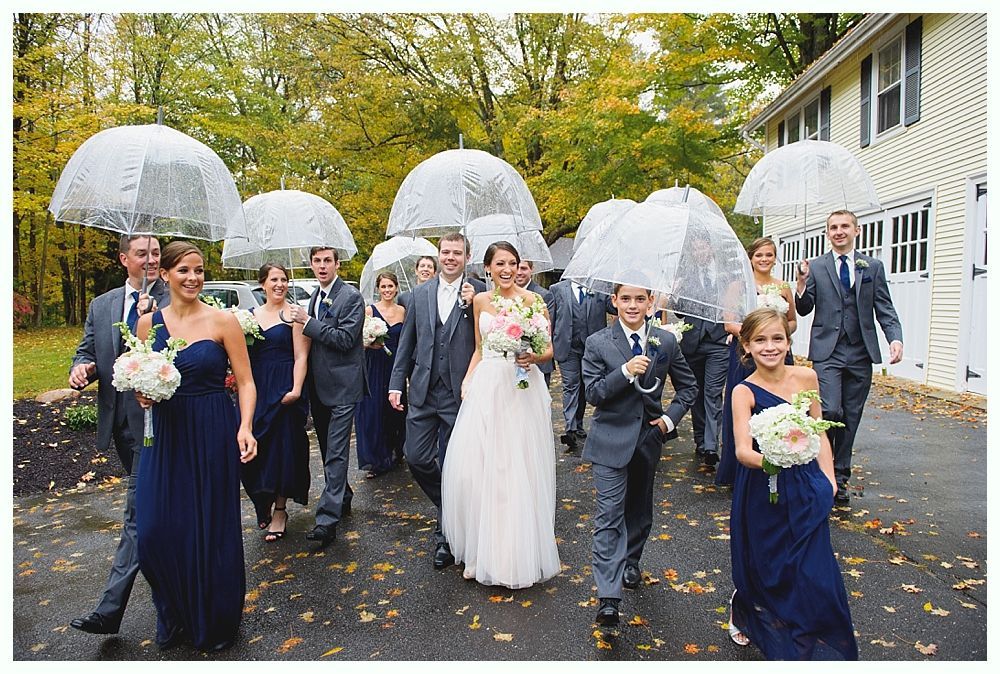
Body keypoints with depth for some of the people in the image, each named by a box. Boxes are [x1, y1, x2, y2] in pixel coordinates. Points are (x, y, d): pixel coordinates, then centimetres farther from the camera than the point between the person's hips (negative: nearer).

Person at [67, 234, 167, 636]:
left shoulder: (174, 301, -5)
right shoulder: (101, 306, 12)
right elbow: (87, 351, 15)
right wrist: (81, 367, -8)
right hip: (118, 419, 7)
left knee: (138, 508, -6)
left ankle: (110, 608, -2)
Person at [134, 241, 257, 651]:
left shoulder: (223, 321, -6)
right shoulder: (148, 322, 4)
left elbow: (245, 382, -6)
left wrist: (245, 427, -20)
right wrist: (143, 395, -9)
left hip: (213, 434, -3)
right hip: (165, 435, 3)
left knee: (212, 529, 8)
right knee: (155, 529, 4)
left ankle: (214, 623, 31)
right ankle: (174, 615, 32)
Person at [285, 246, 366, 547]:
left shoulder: (351, 297, -11)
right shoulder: (315, 296, 13)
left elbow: (345, 339, -20)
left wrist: (307, 321, -18)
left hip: (342, 386, -8)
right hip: (318, 386, 8)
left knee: (335, 453, -9)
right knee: (329, 450, 17)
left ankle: (327, 520, -8)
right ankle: (343, 499, 33)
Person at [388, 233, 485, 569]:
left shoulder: (478, 292, -3)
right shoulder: (420, 293, 8)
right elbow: (407, 342, 11)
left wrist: (472, 305, -17)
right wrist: (396, 383, 8)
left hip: (460, 392, -4)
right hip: (423, 391, 4)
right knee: (416, 458, 6)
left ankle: (446, 536, 23)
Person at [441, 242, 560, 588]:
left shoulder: (532, 300, -1)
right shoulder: (480, 301, 10)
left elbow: (549, 349, 2)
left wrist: (534, 358, -19)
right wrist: (467, 381, 4)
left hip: (522, 388, -3)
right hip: (486, 387, 4)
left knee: (519, 470, 1)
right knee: (474, 467, -1)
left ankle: (518, 555, 18)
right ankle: (482, 551, 18)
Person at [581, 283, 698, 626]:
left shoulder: (666, 342, 0)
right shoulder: (597, 343, -8)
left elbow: (688, 386, 10)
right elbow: (593, 394, -11)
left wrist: (671, 417, -4)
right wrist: (625, 371, -25)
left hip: (649, 437, 4)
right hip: (612, 440, -3)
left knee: (639, 507, 20)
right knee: (610, 514, -8)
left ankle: (630, 561, 45)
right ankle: (608, 598, -7)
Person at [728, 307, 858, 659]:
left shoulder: (806, 377, -2)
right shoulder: (744, 392, -15)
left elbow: (818, 432, 9)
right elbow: (743, 450, -25)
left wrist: (828, 479, 1)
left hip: (807, 492, 3)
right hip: (763, 494, -3)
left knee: (815, 575, 0)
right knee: (768, 573, 12)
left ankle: (822, 650, 26)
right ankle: (743, 608, 46)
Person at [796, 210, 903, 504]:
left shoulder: (873, 266, 9)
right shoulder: (815, 267, 5)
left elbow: (885, 308, 7)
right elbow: (804, 310, 4)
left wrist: (895, 337, -10)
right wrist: (801, 283, -14)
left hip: (861, 352, 2)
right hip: (827, 351, -2)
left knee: (851, 419, 7)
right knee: (830, 411, -16)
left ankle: (840, 477, 19)